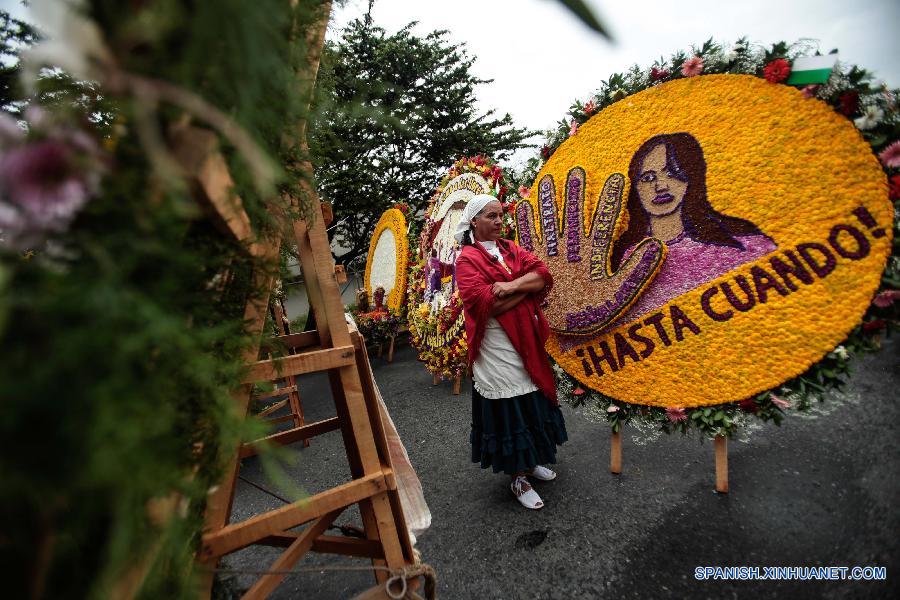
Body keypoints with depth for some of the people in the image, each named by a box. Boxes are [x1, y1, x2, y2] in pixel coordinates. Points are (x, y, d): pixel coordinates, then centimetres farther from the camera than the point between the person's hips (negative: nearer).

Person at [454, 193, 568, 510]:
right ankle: (518, 478, 21)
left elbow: (545, 276, -2)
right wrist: (527, 287, -10)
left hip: (526, 340, 7)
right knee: (507, 410, 4)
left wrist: (512, 285, -19)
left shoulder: (511, 249, 12)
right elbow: (485, 304, -20)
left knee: (531, 403, 16)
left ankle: (530, 460, 37)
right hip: (496, 347, -6)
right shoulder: (468, 258, -8)